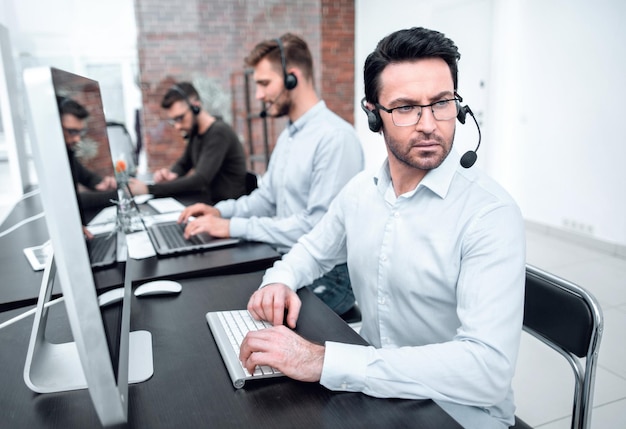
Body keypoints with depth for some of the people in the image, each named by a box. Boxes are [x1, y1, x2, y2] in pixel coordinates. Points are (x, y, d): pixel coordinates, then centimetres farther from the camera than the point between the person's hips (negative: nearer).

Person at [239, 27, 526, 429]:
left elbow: (488, 368, -30)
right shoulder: (360, 190, -1)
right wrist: (279, 281, -7)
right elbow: (313, 250, 16)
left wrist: (323, 361, -35)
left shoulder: (491, 214, -21)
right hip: (373, 393, 5)